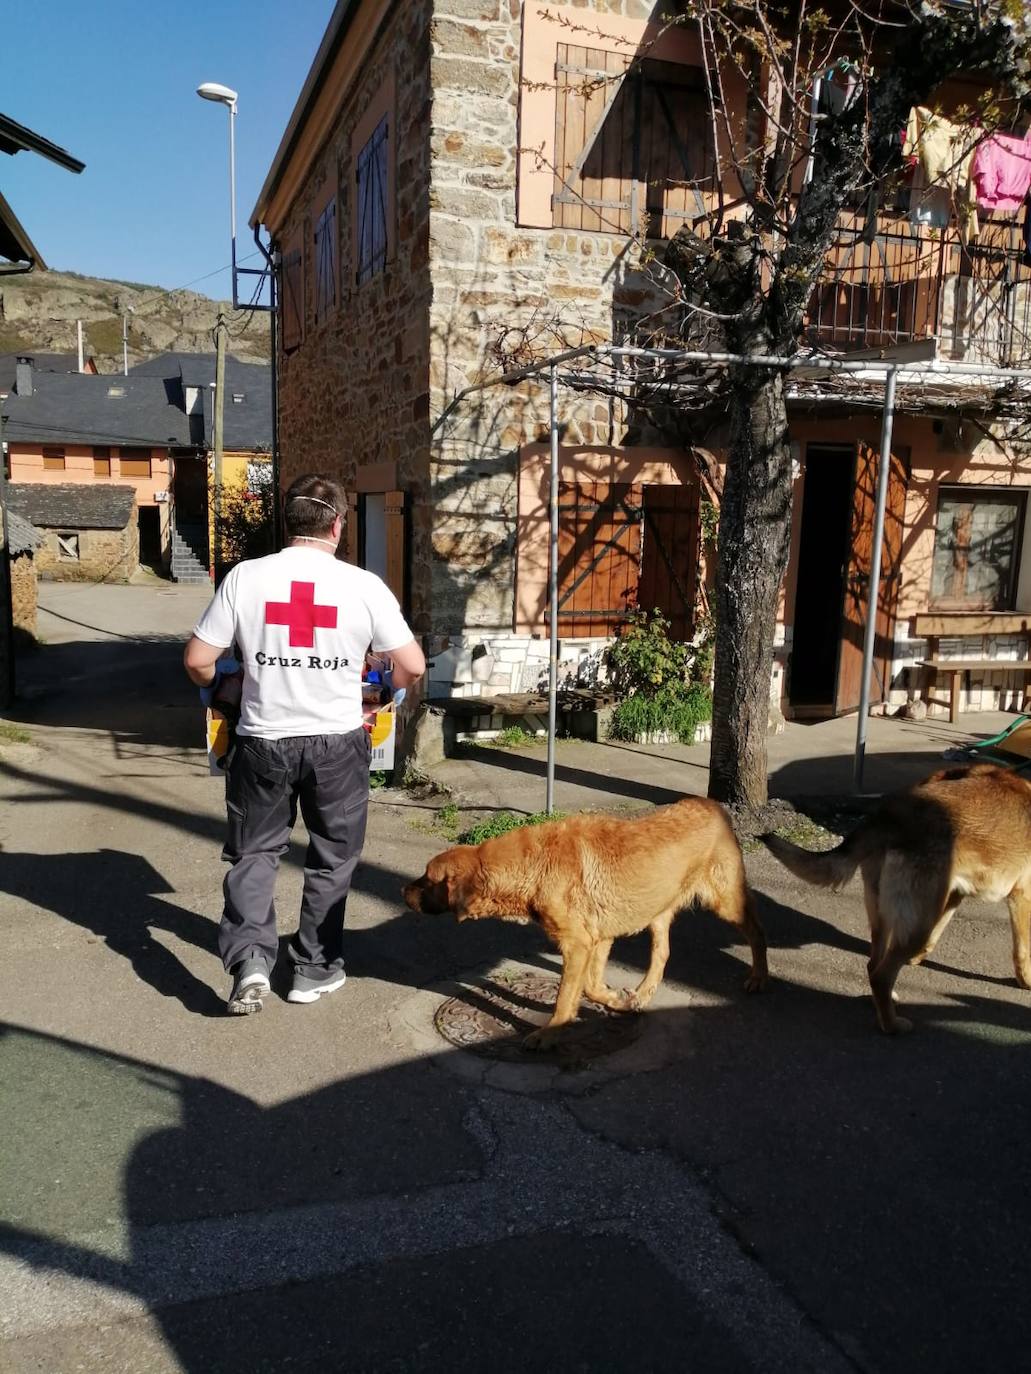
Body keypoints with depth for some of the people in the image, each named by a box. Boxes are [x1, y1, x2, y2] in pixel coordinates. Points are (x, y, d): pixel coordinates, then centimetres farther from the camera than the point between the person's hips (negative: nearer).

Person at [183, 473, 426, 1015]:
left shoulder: (245, 577, -6)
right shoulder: (363, 585, -9)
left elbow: (197, 661, -4)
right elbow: (413, 666, -6)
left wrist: (217, 686, 19)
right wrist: (395, 687, 17)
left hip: (263, 741, 1)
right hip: (337, 743, 0)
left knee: (253, 852, 17)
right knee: (332, 858, 17)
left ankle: (249, 959, 2)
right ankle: (315, 968, 25)